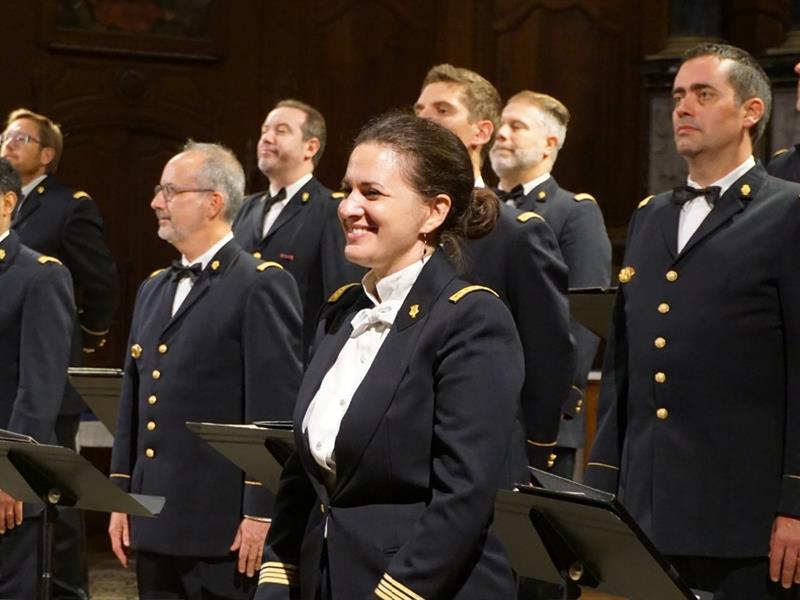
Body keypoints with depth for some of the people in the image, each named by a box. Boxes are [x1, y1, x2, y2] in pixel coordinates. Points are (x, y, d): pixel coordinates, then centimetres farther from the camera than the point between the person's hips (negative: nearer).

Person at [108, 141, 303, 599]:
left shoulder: (263, 286, -8)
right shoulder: (154, 290, 18)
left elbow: (277, 407, -13)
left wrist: (260, 513, -16)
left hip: (224, 529, -8)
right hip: (155, 525, 8)